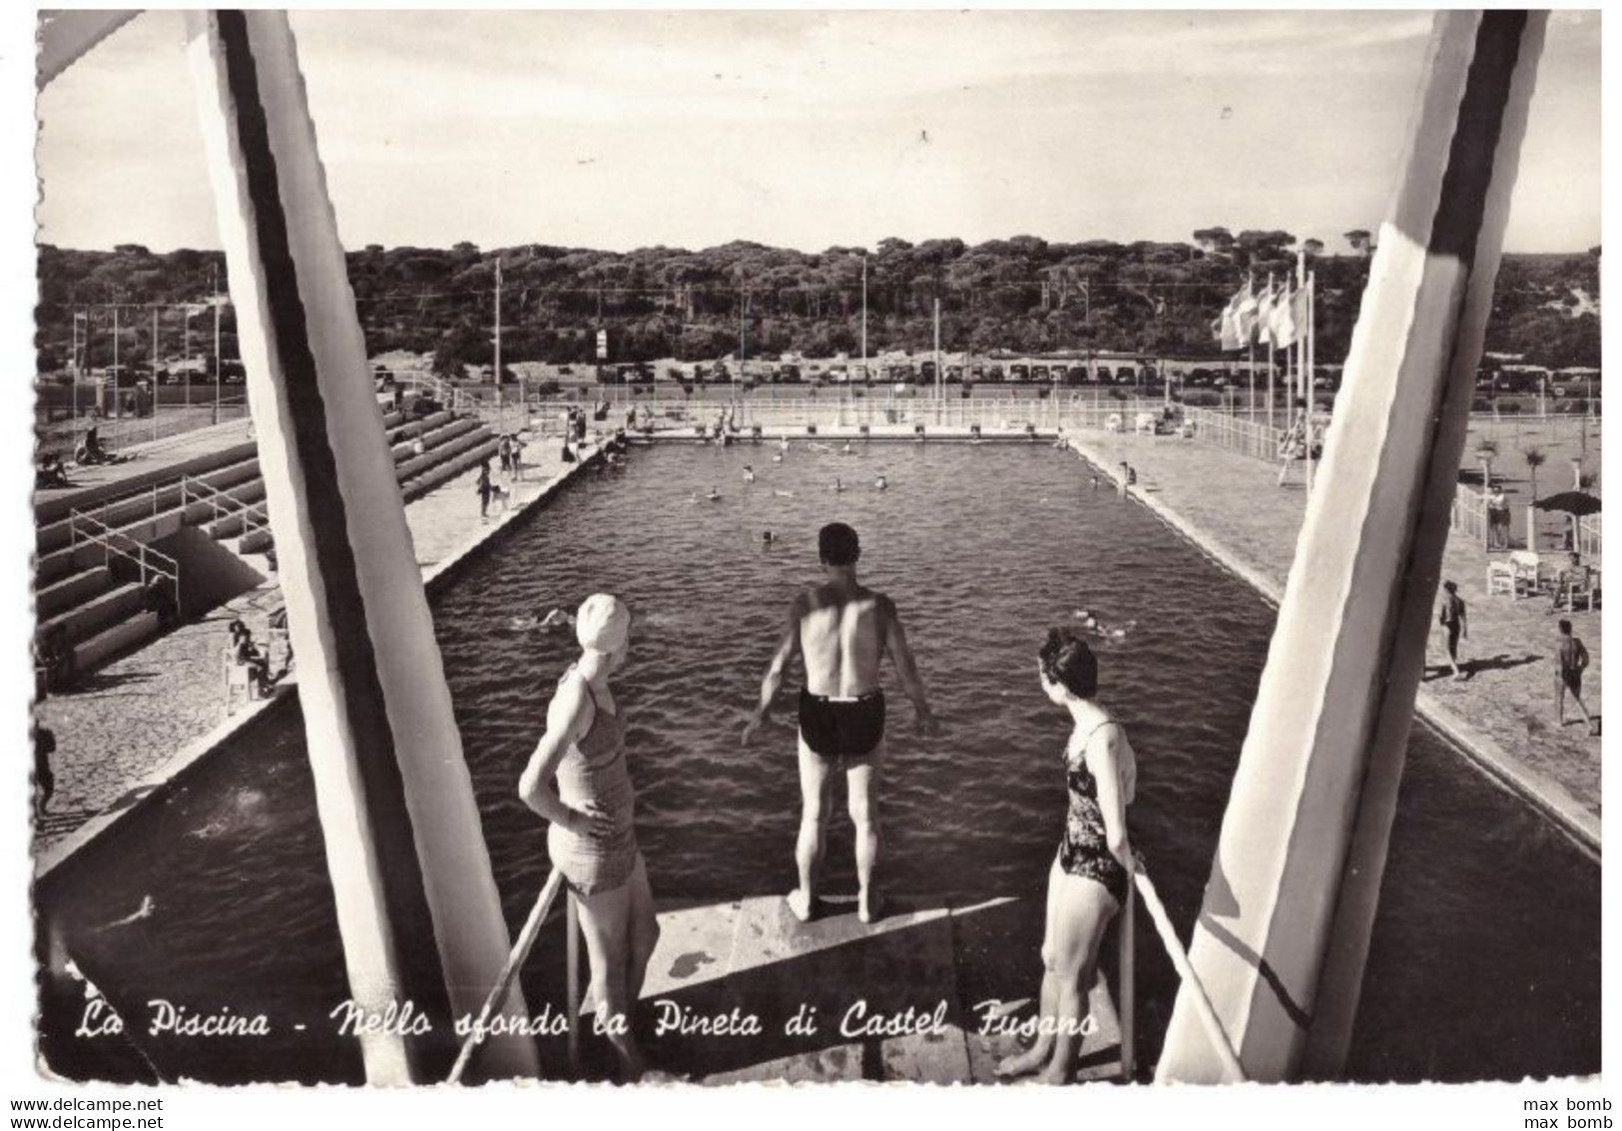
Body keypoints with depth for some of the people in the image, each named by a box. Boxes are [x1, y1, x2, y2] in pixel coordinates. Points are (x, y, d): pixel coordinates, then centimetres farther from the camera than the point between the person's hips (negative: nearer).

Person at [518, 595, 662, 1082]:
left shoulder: (590, 681, -4)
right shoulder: (577, 701, -32)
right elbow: (531, 788, -37)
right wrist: (572, 821, -18)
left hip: (618, 838, 9)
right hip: (594, 852, -9)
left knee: (645, 936, 28)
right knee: (610, 962, 16)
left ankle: (623, 1022, 54)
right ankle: (627, 1058, 40)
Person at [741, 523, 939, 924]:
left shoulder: (805, 603, -13)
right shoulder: (880, 605, -13)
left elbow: (778, 665, -6)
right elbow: (906, 669, -7)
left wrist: (761, 713, 10)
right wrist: (924, 712, 11)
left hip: (817, 718, 0)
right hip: (864, 717, 0)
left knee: (813, 813, 20)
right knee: (865, 814, 20)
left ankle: (805, 899, 35)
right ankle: (867, 900, 34)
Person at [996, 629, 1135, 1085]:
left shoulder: (1101, 740, -31)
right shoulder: (1085, 724, -3)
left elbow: (1117, 835, -31)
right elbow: (1126, 783, 13)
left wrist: (1128, 868, -12)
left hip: (1095, 869, -9)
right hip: (1071, 855, 9)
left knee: (1069, 976, 12)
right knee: (1051, 960, 24)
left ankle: (1060, 1072, 35)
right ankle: (1043, 1049, 47)